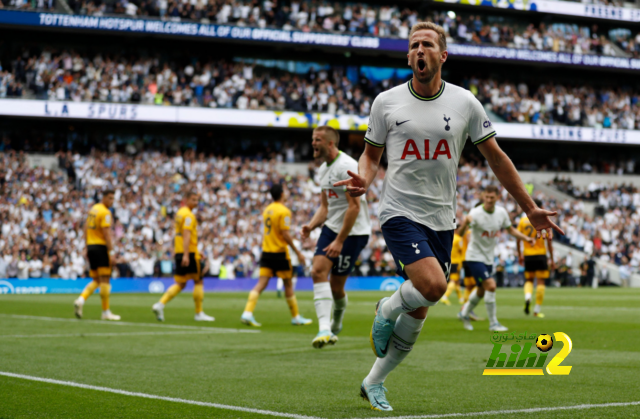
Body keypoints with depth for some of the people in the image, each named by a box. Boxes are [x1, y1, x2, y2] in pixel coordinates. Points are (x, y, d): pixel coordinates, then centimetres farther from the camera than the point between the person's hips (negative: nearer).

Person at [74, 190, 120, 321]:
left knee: (96, 280, 13)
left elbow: (86, 228, 18)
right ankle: (106, 312, 1)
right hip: (101, 247, -8)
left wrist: (87, 249, 22)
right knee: (105, 280, -2)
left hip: (91, 246, 8)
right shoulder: (105, 212, -11)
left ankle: (81, 300, -8)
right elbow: (106, 233, -17)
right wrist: (111, 252, -17)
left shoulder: (93, 209, 16)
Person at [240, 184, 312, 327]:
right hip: (280, 252, -6)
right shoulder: (284, 211, -12)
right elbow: (285, 235, -16)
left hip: (266, 251, 6)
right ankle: (296, 317, 16)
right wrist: (298, 252, -11)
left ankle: (247, 313, -15)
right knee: (288, 284, 6)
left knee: (261, 283, 0)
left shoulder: (267, 209, 11)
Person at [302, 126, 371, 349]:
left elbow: (354, 207, -21)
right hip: (331, 228, 8)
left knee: (336, 285, -2)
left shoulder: (346, 167, -18)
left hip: (353, 232, -8)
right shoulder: (323, 170, 12)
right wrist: (312, 225, -1)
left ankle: (335, 325, 26)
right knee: (318, 272, -13)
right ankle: (325, 329, -20)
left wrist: (339, 241, -22)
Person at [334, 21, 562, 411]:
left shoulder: (465, 102, 2)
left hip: (442, 220, 3)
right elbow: (372, 154, 12)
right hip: (400, 213, -3)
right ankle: (387, 311, 5)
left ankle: (374, 383, 23)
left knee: (417, 315, 5)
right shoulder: (387, 102, 0)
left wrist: (530, 208, 9)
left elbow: (496, 157, 9)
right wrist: (363, 179, -12)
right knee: (433, 284, -27)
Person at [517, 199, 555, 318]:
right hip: (540, 255, -2)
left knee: (529, 280, 18)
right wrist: (552, 259, 1)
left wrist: (519, 255, 17)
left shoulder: (523, 220, 4)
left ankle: (527, 297, -13)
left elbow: (518, 239, 6)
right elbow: (549, 241, -4)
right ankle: (537, 310, 3)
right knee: (541, 282, 4)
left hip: (528, 255, 2)